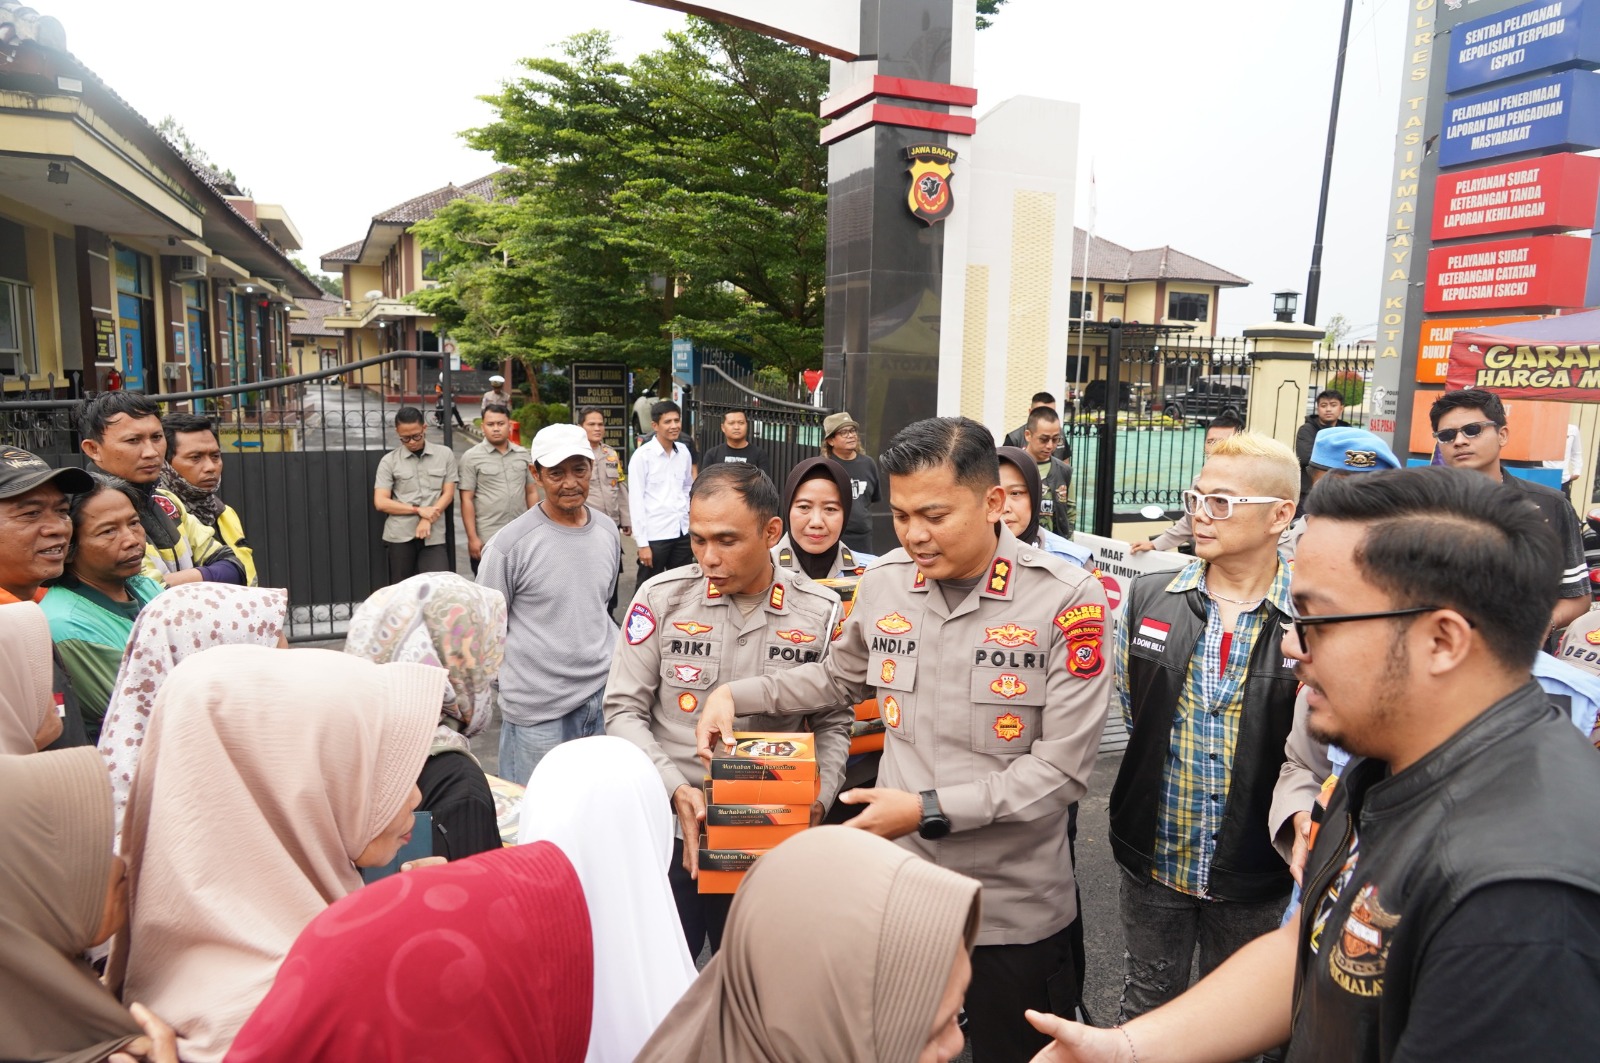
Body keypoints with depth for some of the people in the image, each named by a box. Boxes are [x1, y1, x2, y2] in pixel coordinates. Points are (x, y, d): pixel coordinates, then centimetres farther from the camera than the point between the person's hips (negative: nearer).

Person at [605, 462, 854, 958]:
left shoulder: (821, 613, -4)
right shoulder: (662, 596, -7)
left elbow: (833, 722, 5)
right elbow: (624, 709, -3)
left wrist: (816, 800, -10)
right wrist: (675, 790, -16)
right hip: (670, 831, 0)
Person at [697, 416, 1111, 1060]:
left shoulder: (1066, 601, -15)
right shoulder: (883, 584, -2)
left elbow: (1061, 769, -16)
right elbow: (836, 677, 17)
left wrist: (929, 810, -20)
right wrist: (736, 694, 5)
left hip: (1016, 910, -3)